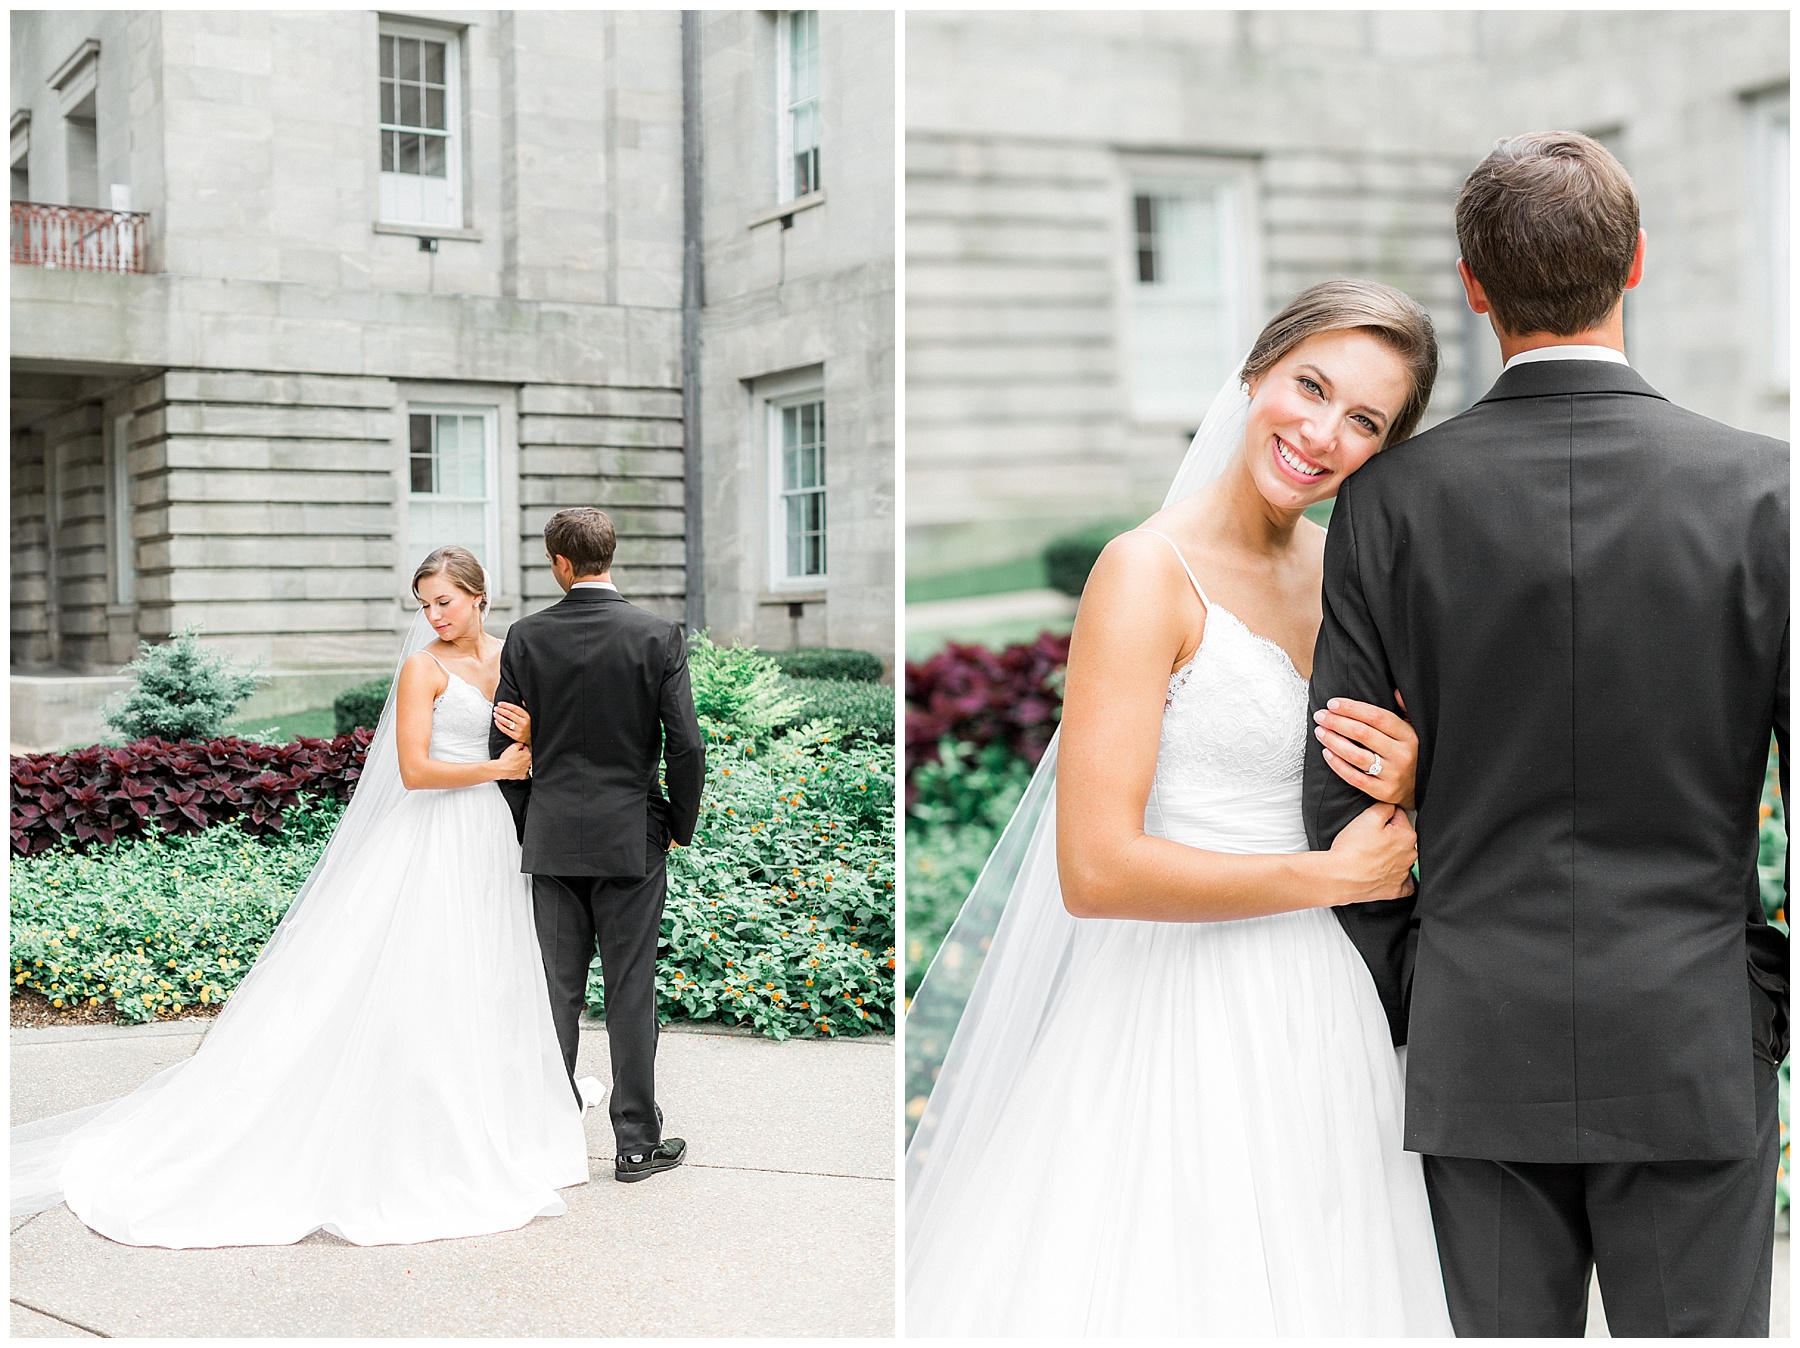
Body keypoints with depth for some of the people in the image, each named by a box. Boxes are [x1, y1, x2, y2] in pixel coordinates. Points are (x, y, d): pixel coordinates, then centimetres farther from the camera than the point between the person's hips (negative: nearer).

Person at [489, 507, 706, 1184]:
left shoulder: (526, 637, -2)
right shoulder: (659, 635, -7)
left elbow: (506, 744, 0)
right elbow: (685, 744, -10)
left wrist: (526, 824, 14)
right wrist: (680, 824, 5)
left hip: (552, 840, 2)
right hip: (632, 838, -2)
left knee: (558, 991, 9)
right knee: (631, 993, 4)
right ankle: (636, 1141, 9)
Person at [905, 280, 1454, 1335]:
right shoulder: (1152, 570, -13)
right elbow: (1096, 870, -21)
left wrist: (1405, 784, -8)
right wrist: (1336, 874, -13)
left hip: (1326, 1010, 7)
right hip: (1188, 1016, -7)